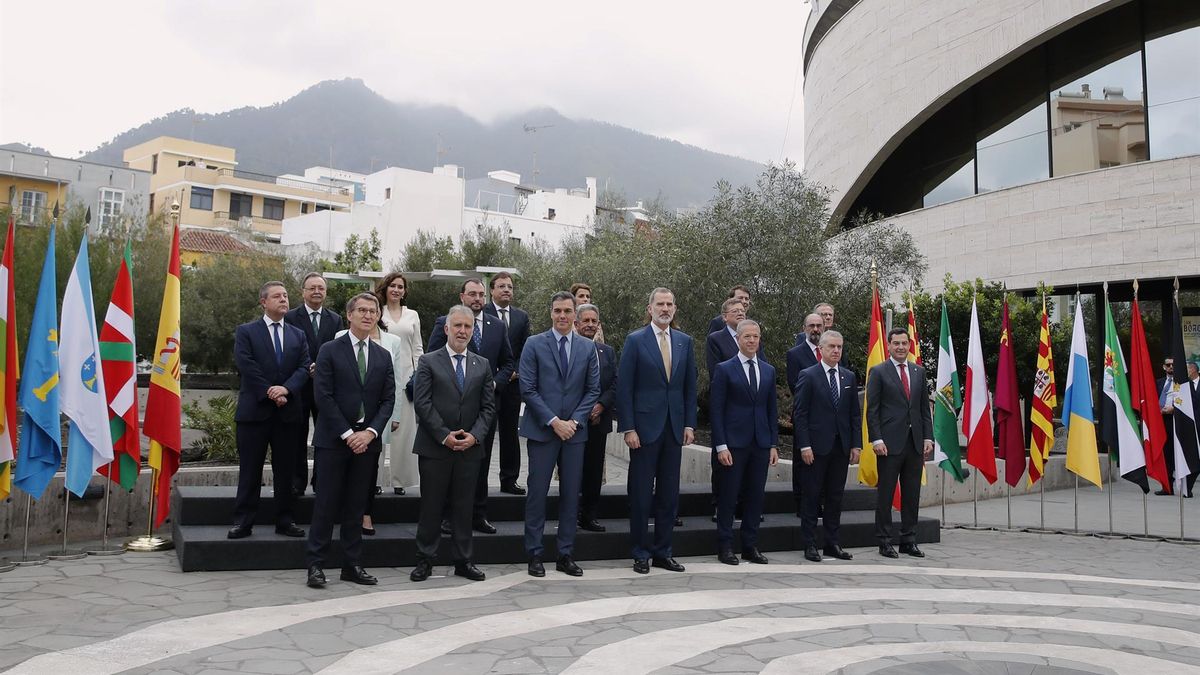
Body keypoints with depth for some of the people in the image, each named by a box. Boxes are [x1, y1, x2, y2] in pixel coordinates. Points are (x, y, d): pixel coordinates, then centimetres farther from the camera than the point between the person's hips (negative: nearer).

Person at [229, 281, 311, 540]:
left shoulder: (298, 335, 14)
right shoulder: (246, 332, 3)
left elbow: (304, 367, 3)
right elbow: (246, 366, -8)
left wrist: (286, 388, -15)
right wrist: (270, 393, -14)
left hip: (288, 412, 3)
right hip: (254, 411, -3)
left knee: (286, 470, 7)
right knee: (250, 470, 1)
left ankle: (284, 521, 15)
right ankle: (243, 522, 7)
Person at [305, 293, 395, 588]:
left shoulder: (383, 356, 11)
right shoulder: (330, 350, -2)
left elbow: (388, 400, 7)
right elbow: (323, 396, -8)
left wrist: (370, 432, -8)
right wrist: (347, 434, -13)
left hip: (367, 440, 4)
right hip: (333, 439, -4)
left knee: (356, 506, 9)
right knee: (326, 504, 0)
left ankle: (351, 565, 16)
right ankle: (316, 564, 9)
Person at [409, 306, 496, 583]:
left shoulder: (483, 365, 10)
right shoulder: (428, 362, 0)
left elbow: (488, 407, 7)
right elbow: (422, 403, -7)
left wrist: (474, 435, -8)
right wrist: (444, 435, -13)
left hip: (470, 448, 3)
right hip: (434, 447, -3)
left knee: (464, 507, 9)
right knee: (431, 506, 4)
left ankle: (463, 561, 18)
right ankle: (425, 560, 15)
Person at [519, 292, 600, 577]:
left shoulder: (588, 347, 7)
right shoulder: (535, 345, -1)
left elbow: (593, 390, 7)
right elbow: (528, 389, -5)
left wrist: (573, 421, -6)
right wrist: (554, 421, -11)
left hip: (574, 430, 3)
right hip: (542, 430, -3)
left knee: (571, 494, 6)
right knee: (537, 493, 0)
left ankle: (566, 555, 15)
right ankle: (535, 554, 10)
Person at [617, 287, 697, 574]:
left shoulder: (684, 341, 9)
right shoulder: (635, 340, -3)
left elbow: (690, 386, 12)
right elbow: (624, 387, -6)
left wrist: (689, 424, 4)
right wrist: (628, 428, -11)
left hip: (675, 428, 4)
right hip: (645, 427, -4)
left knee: (669, 494, 9)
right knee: (641, 494, 3)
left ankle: (662, 552, 20)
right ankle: (640, 554, 14)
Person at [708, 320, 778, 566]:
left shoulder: (769, 371, 12)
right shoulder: (724, 369, -2)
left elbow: (772, 409, 13)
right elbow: (716, 410, -6)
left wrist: (774, 444, 7)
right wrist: (721, 446, -12)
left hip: (761, 444, 4)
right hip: (734, 444, -4)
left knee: (756, 496, 7)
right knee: (728, 496, 1)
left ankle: (750, 546, 17)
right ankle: (725, 547, 11)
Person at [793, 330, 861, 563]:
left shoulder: (849, 377, 11)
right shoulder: (808, 375, -4)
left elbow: (855, 414, 12)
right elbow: (800, 413, -8)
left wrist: (856, 444, 4)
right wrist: (804, 445, -14)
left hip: (841, 447, 5)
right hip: (816, 447, -5)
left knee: (835, 497, 10)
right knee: (812, 496, 1)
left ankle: (832, 543, 18)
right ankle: (809, 545, 9)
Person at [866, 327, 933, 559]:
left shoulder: (919, 371, 13)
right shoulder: (878, 372, -1)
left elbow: (925, 407, 13)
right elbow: (872, 410, -5)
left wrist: (928, 437, 5)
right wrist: (876, 439, -13)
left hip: (915, 442, 5)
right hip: (890, 443, -5)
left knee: (912, 495, 9)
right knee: (885, 494, 1)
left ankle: (909, 540, 18)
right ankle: (884, 542, 9)